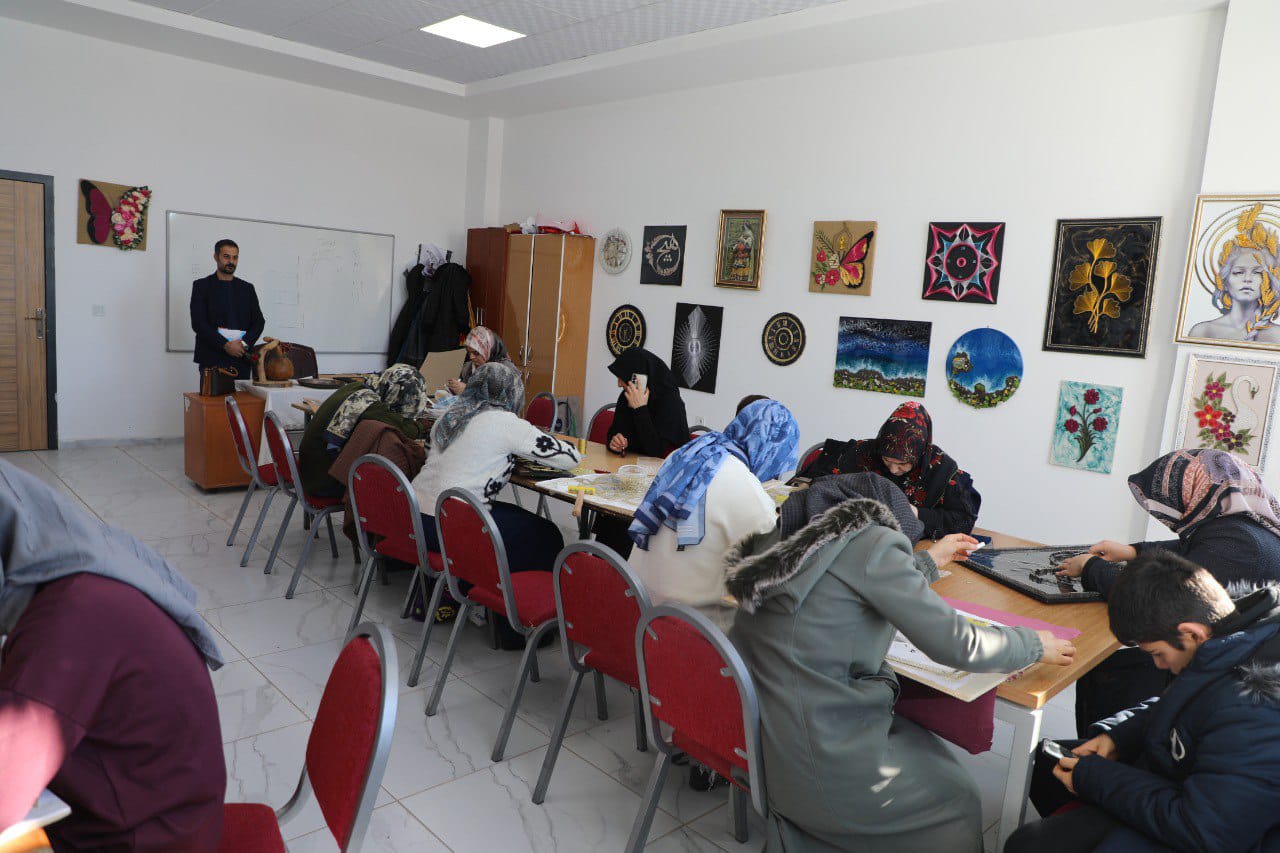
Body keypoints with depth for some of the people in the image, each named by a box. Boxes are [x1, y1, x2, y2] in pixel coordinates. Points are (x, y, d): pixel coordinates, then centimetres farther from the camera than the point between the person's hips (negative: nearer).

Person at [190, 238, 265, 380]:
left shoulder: (247, 288, 15)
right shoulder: (201, 286, 6)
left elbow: (259, 321, 9)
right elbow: (198, 323, -4)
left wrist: (244, 343, -9)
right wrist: (225, 345, -14)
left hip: (242, 359, 3)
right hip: (212, 360, -3)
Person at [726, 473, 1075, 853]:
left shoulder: (790, 539, 5)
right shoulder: (871, 543, -18)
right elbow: (955, 645, -14)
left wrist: (928, 560, 34)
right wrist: (1035, 644, 5)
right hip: (825, 768, -7)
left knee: (923, 742, 25)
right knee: (959, 797, 17)